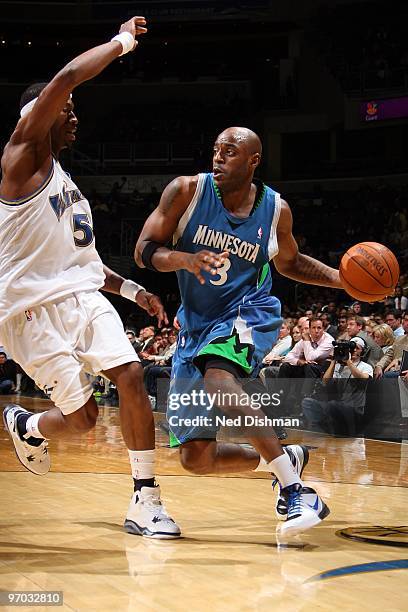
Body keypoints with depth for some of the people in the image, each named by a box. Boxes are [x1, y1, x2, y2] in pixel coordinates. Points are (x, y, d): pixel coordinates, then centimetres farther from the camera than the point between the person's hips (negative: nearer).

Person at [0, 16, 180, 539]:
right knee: (81, 417, -6)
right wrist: (122, 42, -7)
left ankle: (145, 502, -8)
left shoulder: (65, 182, 23)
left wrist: (130, 289, 18)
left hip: (84, 298, 8)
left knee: (131, 377, -13)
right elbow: (65, 79, -18)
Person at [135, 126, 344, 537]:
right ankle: (281, 459, 27)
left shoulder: (275, 210, -3)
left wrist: (343, 279, 0)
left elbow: (289, 262, 16)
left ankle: (297, 489, -30)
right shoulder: (187, 191, -8)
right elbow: (143, 251, -8)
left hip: (248, 314, -3)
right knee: (196, 460, -1)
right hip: (197, 324, 3)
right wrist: (182, 258, -30)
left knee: (217, 379, -38)